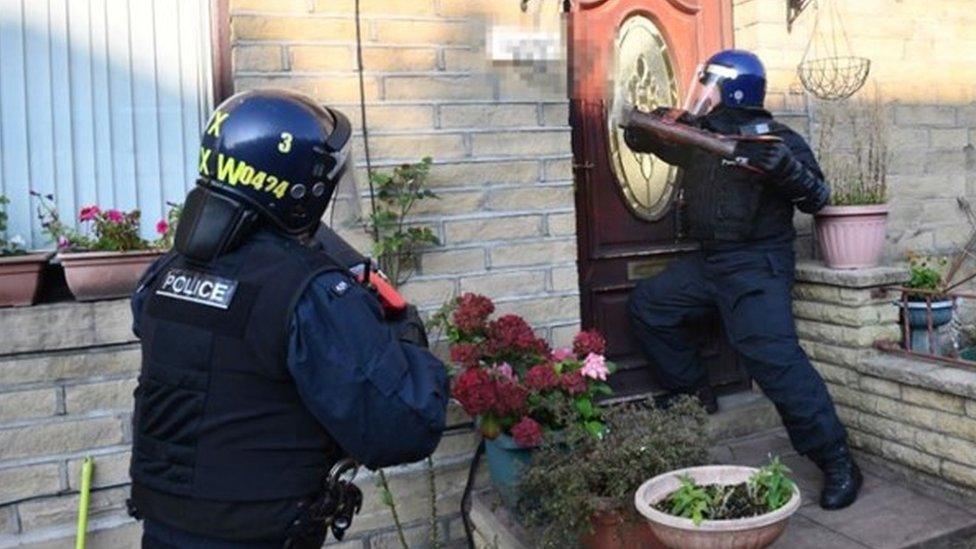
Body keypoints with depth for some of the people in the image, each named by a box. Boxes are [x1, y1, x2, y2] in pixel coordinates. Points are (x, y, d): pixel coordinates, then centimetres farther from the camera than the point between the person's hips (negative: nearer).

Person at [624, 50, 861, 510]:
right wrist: (639, 130, 11)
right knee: (647, 306, 12)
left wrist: (787, 169, -31)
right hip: (708, 261, 8)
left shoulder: (776, 139, -9)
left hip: (757, 265, -8)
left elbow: (816, 199, -14)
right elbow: (653, 141, 30)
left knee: (773, 356, -20)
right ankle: (692, 394, 24)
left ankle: (836, 461, -10)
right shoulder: (699, 135, 11)